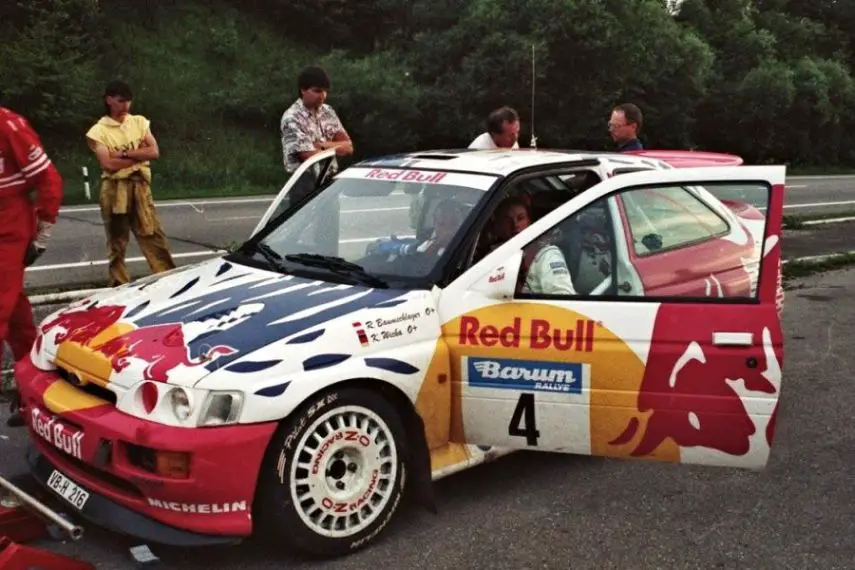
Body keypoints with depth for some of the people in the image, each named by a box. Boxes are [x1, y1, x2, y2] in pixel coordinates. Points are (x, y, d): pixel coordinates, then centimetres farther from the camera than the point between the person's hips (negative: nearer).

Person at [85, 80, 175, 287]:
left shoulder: (140, 122, 10)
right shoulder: (98, 130, -2)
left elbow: (154, 152, -2)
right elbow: (108, 164, -14)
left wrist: (125, 154, -10)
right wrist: (138, 154, -8)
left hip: (140, 186, 3)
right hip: (115, 190, -2)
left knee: (154, 236, 0)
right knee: (117, 243, 6)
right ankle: (120, 286, 12)